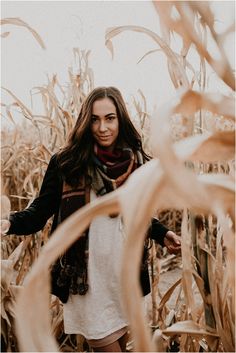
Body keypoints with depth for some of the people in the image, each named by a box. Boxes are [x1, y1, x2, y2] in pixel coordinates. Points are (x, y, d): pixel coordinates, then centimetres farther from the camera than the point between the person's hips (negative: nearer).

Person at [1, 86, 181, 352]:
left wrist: (162, 235, 0)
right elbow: (40, 211, -9)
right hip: (87, 277, -4)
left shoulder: (138, 163, 2)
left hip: (126, 274, 4)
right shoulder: (66, 162, -9)